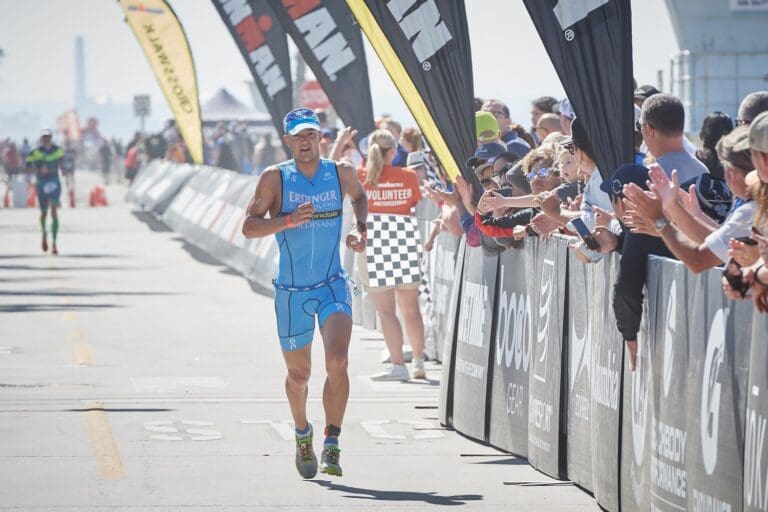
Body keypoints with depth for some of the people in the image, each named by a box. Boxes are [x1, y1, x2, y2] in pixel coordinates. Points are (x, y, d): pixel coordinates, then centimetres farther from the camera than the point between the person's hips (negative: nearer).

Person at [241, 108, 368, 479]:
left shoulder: (341, 173, 1)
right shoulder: (275, 178, -6)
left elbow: (359, 197, 24)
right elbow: (249, 226, -12)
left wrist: (360, 229, 6)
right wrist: (289, 220, -26)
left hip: (332, 286, 0)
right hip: (292, 291, 0)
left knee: (337, 363, -21)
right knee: (298, 374, 12)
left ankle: (332, 445, -14)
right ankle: (302, 435, 40)